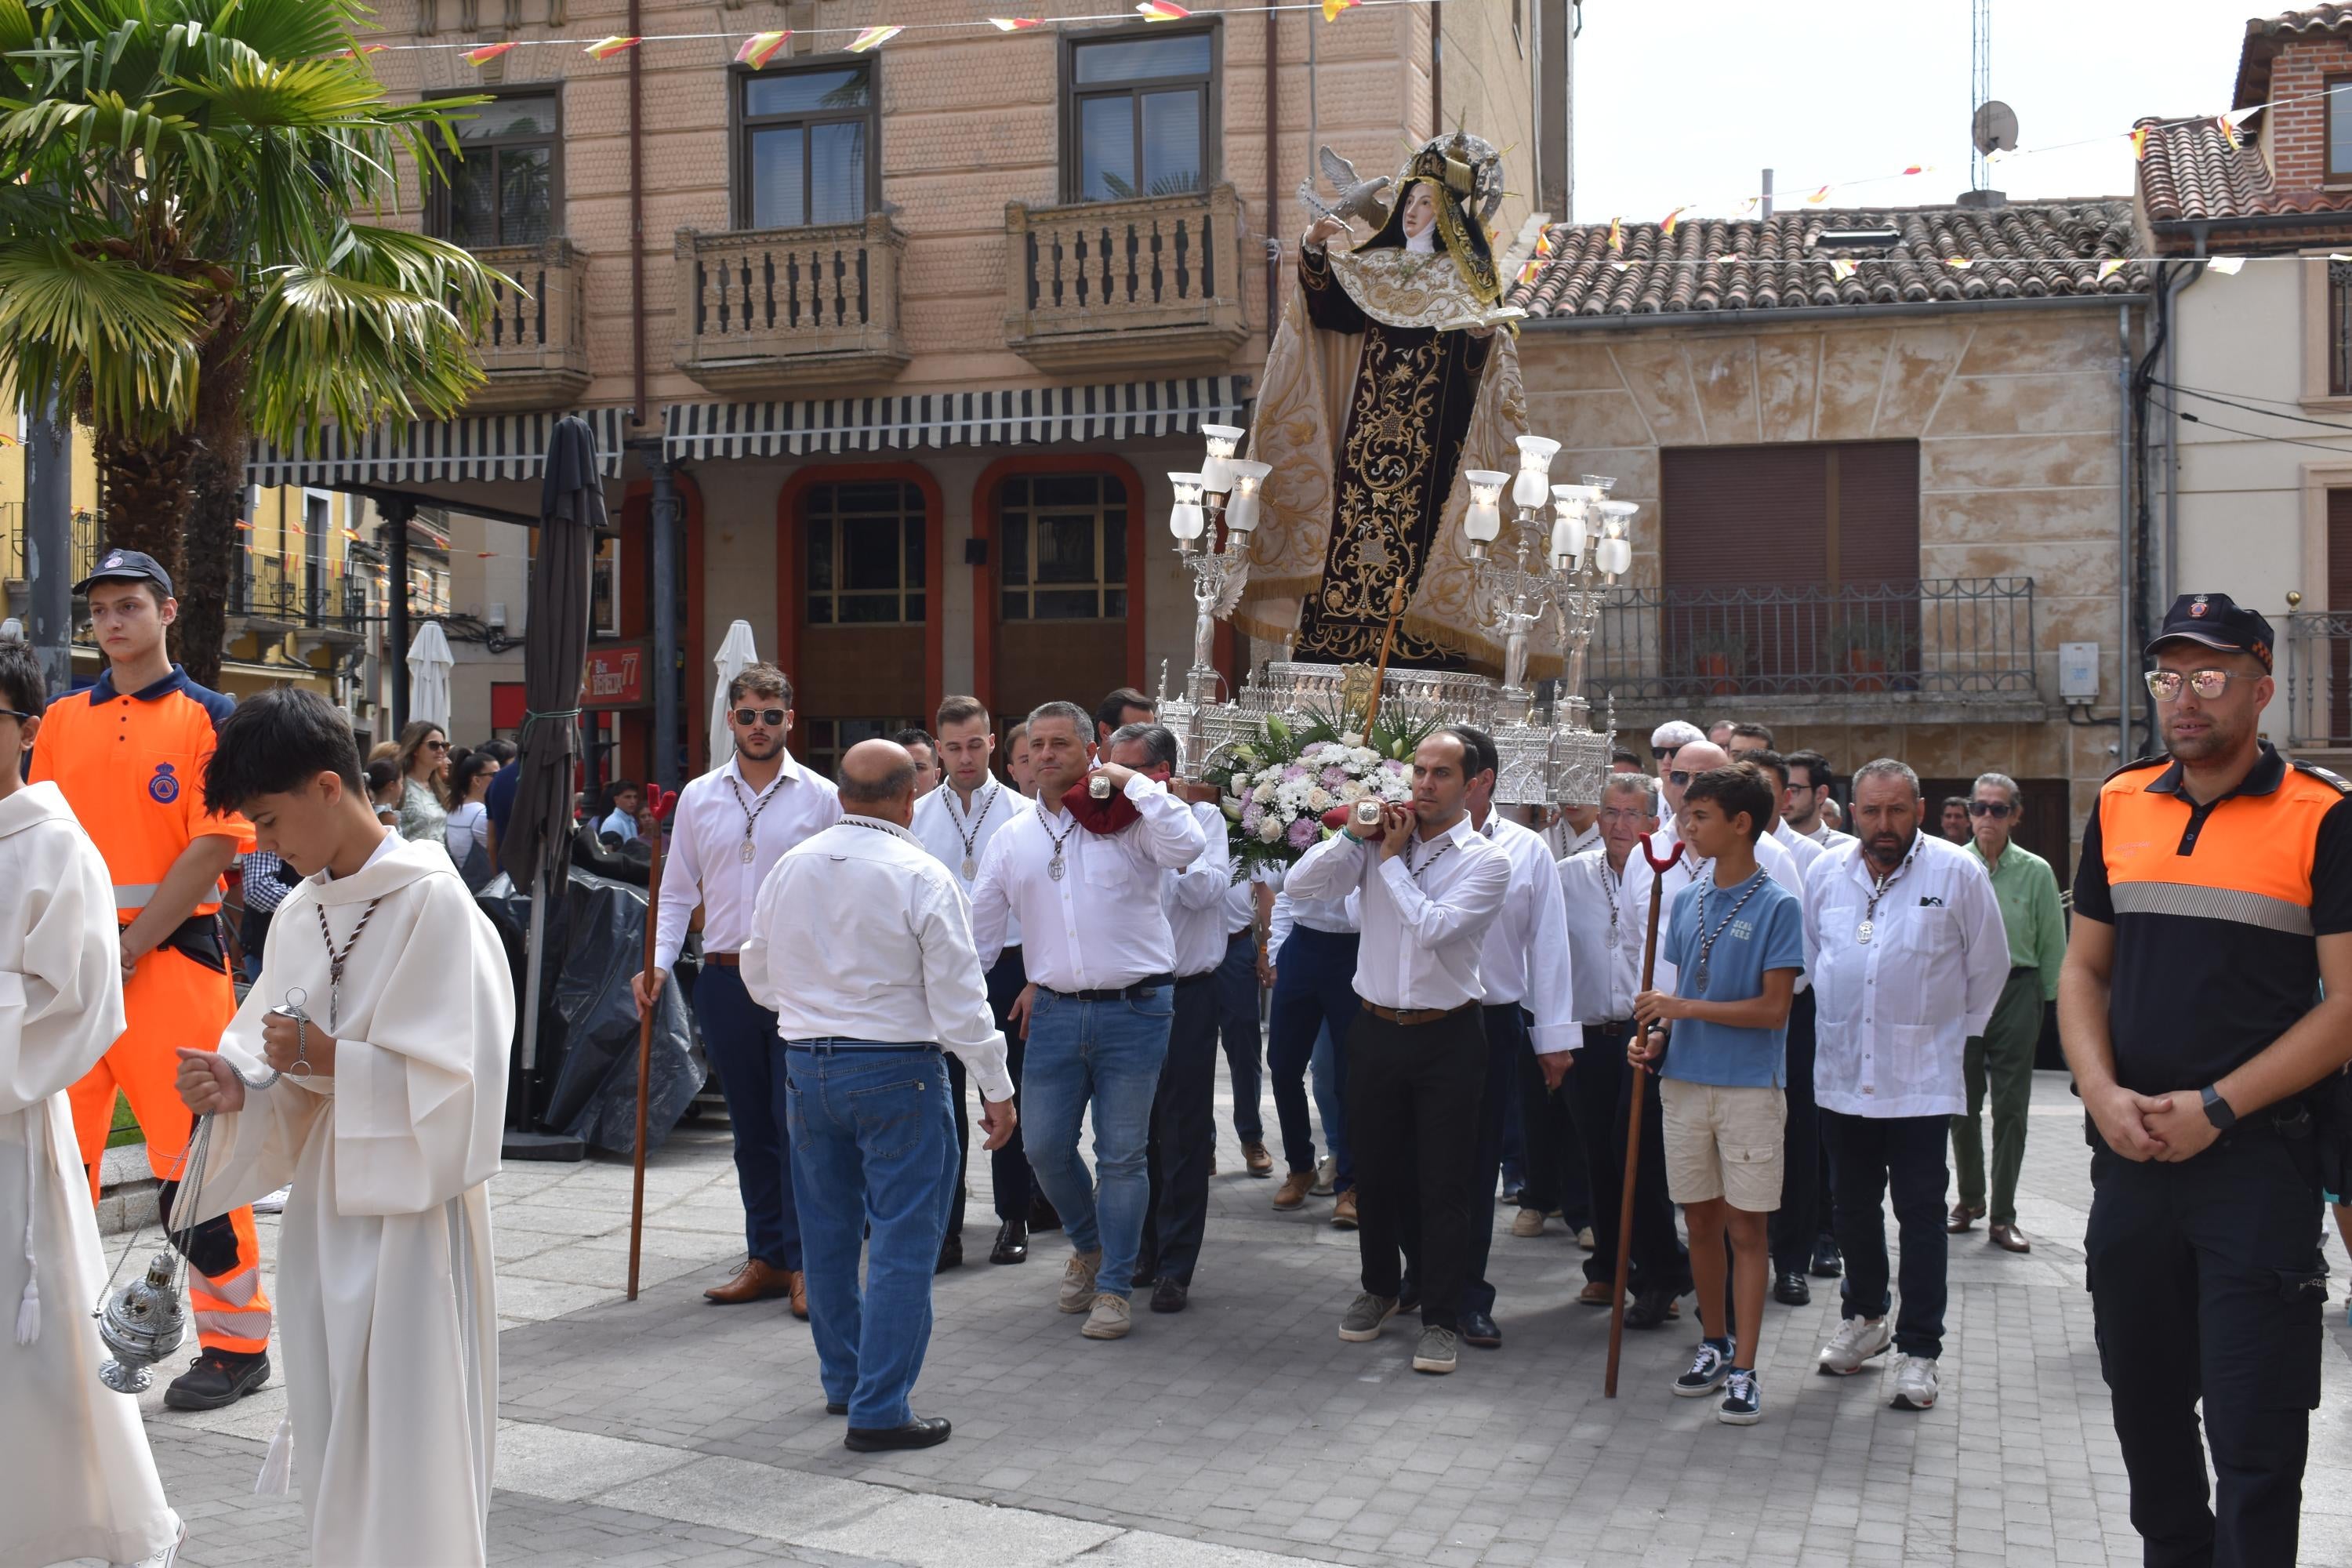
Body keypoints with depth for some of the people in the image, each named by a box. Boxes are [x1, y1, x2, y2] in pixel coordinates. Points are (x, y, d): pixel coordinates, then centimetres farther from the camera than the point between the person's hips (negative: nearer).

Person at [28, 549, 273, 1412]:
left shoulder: (209, 717, -1)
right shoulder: (62, 721, 14)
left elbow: (211, 850, -8)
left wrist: (127, 954, -11)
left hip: (171, 954, -5)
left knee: (195, 1151, -5)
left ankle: (237, 1344, 4)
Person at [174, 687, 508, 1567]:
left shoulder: (432, 902, -12)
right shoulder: (303, 912, 10)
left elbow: (459, 1076, -15)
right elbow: (285, 1065, 13)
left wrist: (330, 1059, -19)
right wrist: (240, 1088, -7)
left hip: (412, 1206, -7)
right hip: (324, 1205, 7)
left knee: (408, 1444, -2)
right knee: (333, 1442, 13)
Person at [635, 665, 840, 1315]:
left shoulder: (820, 797, 0)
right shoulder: (698, 798, 9)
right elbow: (678, 891, 11)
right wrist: (659, 963, -2)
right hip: (725, 980, 3)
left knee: (798, 1124, -4)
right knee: (751, 1127, 10)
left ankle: (804, 1262, 4)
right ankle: (766, 1258, 19)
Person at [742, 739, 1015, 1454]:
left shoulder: (791, 867, 3)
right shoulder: (921, 876, -14)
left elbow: (759, 977, 14)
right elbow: (958, 996, -13)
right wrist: (996, 1087, -6)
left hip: (806, 1065, 6)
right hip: (897, 1071, -6)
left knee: (828, 1232, 18)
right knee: (902, 1241, 0)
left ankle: (843, 1379, 33)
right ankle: (879, 1410, 0)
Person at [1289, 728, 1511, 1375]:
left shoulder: (1487, 861, -6)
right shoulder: (1380, 842, 3)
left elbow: (1431, 926, -20)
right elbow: (1302, 883, -5)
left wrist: (1391, 858, -12)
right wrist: (1357, 834, -13)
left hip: (1447, 1037, -3)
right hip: (1377, 1027, 3)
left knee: (1443, 1181, 1)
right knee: (1374, 1171, 15)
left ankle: (1441, 1318, 11)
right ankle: (1380, 1287, 35)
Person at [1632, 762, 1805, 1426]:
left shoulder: (1777, 906, -9)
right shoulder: (1687, 902, 8)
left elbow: (1773, 1008, -14)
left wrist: (1685, 1008, -17)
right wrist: (1655, 1038, -4)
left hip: (1749, 1088, -5)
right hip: (1686, 1082, 5)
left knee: (1745, 1227, 0)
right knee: (1701, 1220, 12)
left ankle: (1744, 1371, 6)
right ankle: (1714, 1344, 27)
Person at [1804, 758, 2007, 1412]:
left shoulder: (1957, 873, -7)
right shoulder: (1827, 873, 4)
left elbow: (1989, 965, 3)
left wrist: (1956, 1033, 5)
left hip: (1920, 1078, -4)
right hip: (1842, 1072, 4)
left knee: (1920, 1214, 0)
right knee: (1852, 1204, 15)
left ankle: (1919, 1348, 7)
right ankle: (1863, 1316, 33)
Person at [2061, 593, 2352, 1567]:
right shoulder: (2121, 806, 8)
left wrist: (2215, 1108, -16)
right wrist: (2102, 1093, -5)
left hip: (2260, 1158, -5)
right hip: (2132, 1152, 5)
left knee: (2253, 1433, 0)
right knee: (2144, 1402, 17)